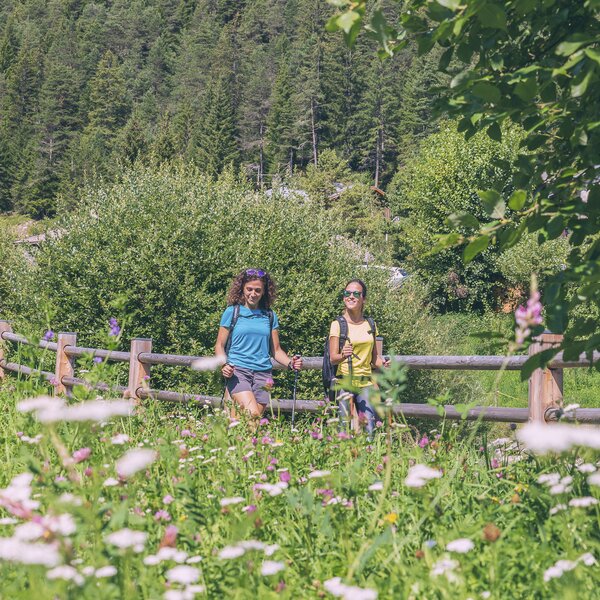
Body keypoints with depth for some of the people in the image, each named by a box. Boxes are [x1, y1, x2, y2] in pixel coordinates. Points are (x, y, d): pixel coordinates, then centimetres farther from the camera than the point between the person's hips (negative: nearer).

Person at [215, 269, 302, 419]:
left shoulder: (270, 316, 13)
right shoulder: (232, 312, 5)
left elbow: (276, 350, 15)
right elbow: (220, 345, 5)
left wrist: (290, 363, -4)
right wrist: (223, 365, -14)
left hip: (262, 373, 4)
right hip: (238, 372, -4)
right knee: (252, 414, -25)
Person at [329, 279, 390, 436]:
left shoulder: (370, 324, 12)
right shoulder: (338, 324, 0)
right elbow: (333, 358, -7)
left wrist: (383, 364, -4)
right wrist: (344, 355, -28)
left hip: (366, 383, 3)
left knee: (368, 431, -7)